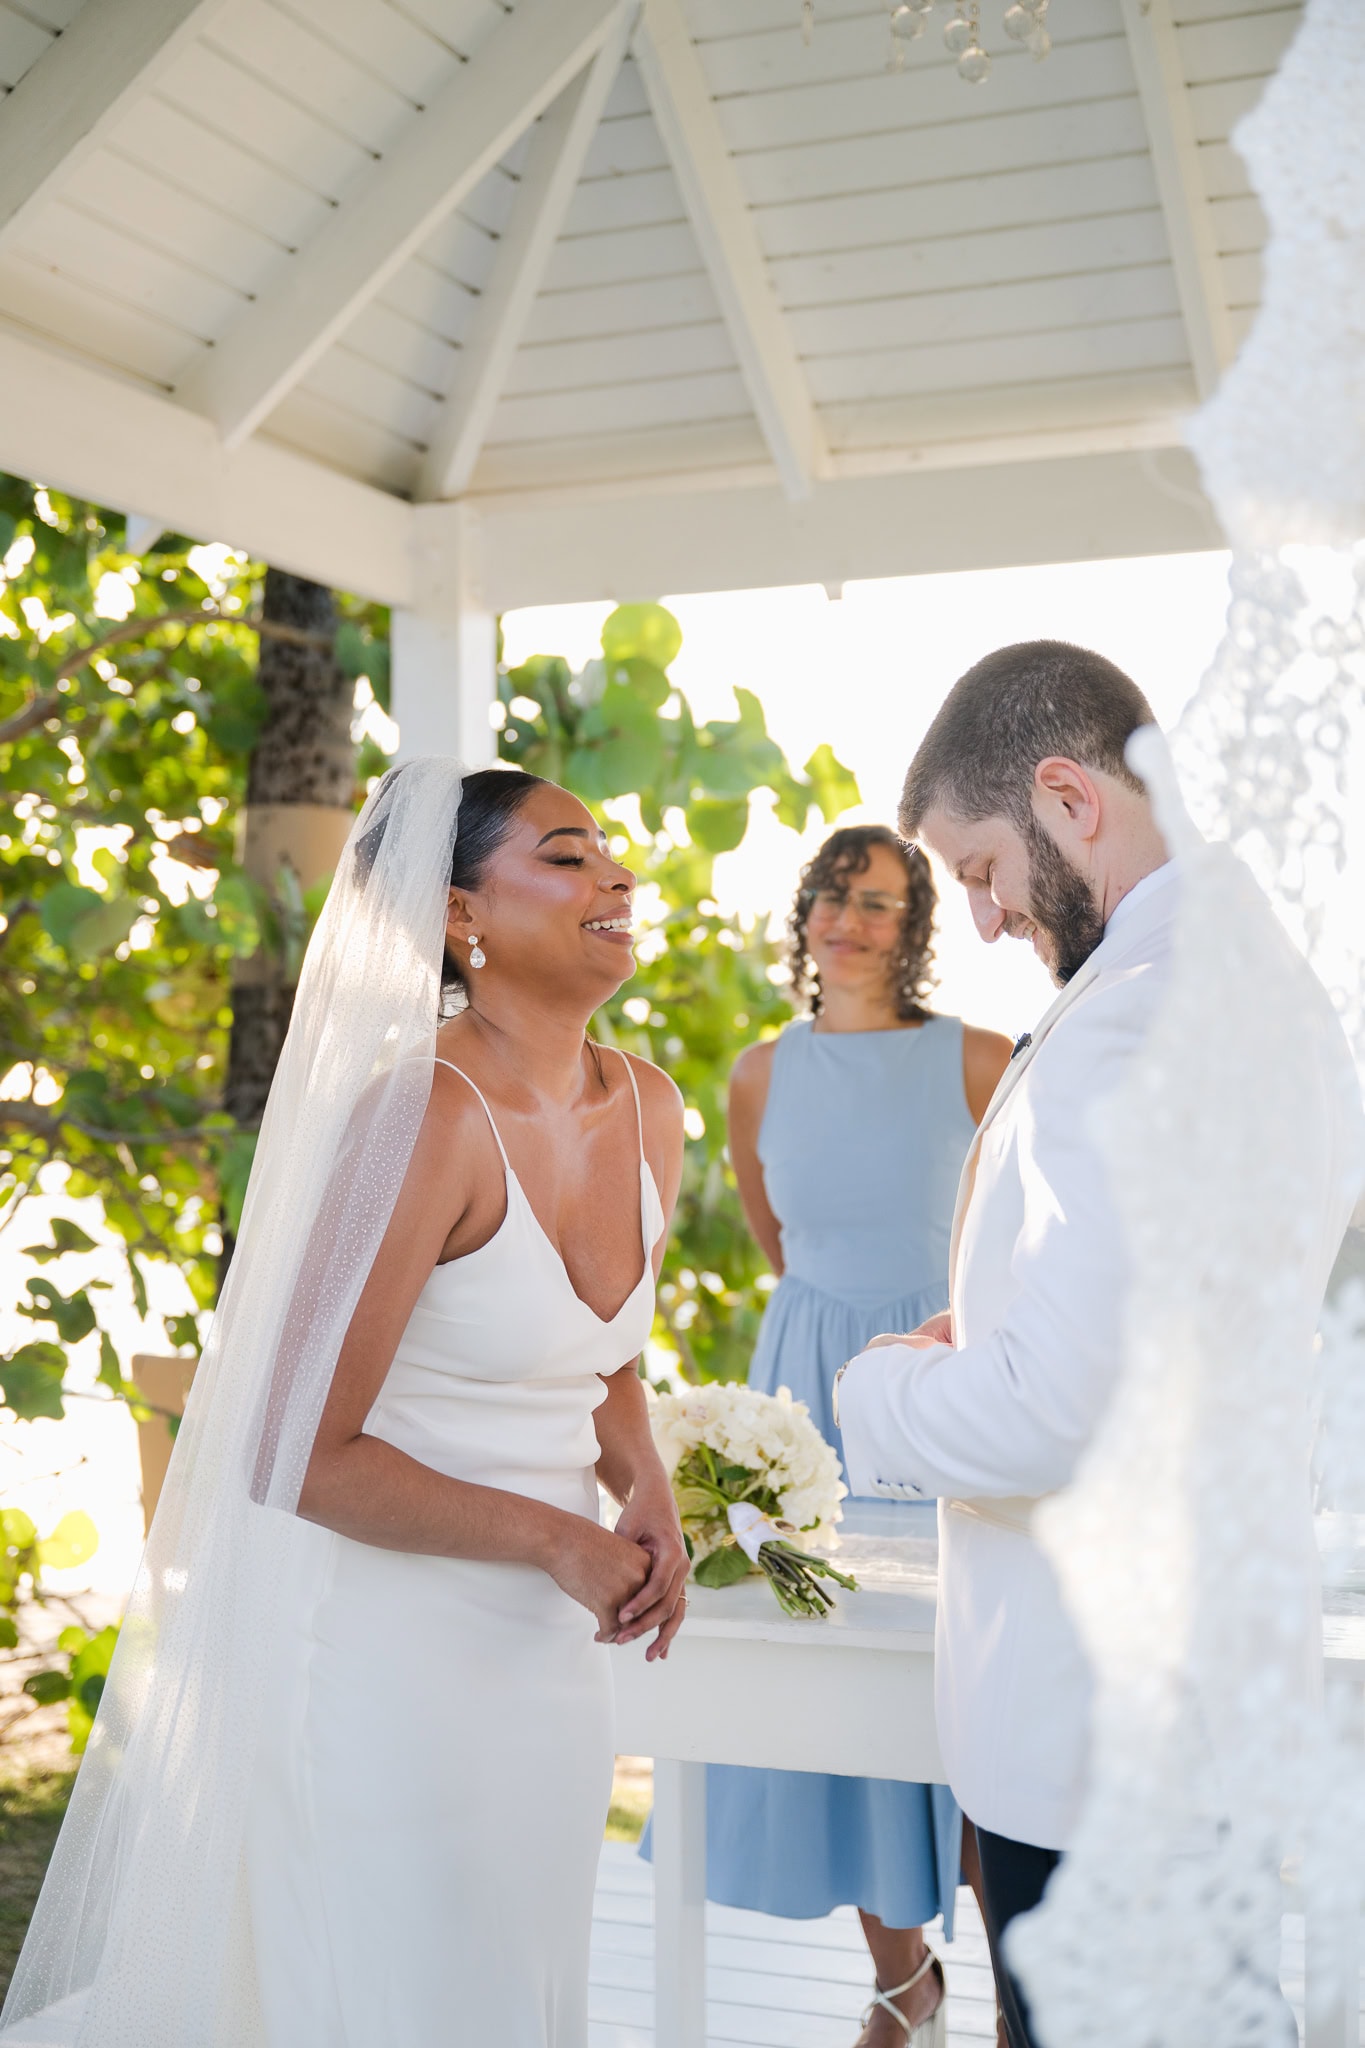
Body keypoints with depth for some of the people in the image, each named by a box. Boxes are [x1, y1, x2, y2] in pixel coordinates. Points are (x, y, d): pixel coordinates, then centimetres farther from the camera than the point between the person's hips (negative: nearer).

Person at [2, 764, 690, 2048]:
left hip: (546, 1650, 7)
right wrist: (558, 1541, -14)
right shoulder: (424, 1118, -21)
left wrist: (644, 1492, 0)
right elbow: (295, 1455, -21)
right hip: (384, 1645, -7)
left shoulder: (650, 1112, 2)